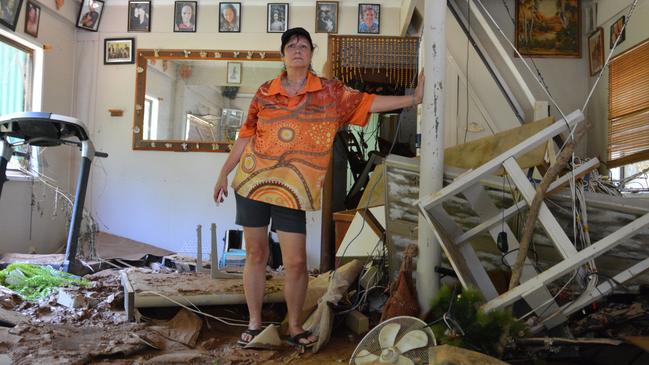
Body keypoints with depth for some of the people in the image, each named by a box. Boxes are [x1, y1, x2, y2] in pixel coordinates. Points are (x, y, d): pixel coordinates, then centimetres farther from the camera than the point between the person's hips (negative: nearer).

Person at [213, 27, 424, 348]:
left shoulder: (330, 92, 4)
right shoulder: (265, 92, 5)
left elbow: (367, 102, 0)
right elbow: (245, 135, 9)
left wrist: (413, 99, -8)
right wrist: (224, 173, 11)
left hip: (293, 190, -1)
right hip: (251, 183, 1)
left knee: (296, 262, -1)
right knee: (255, 254, 9)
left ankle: (295, 327, 20)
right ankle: (254, 323, 25)